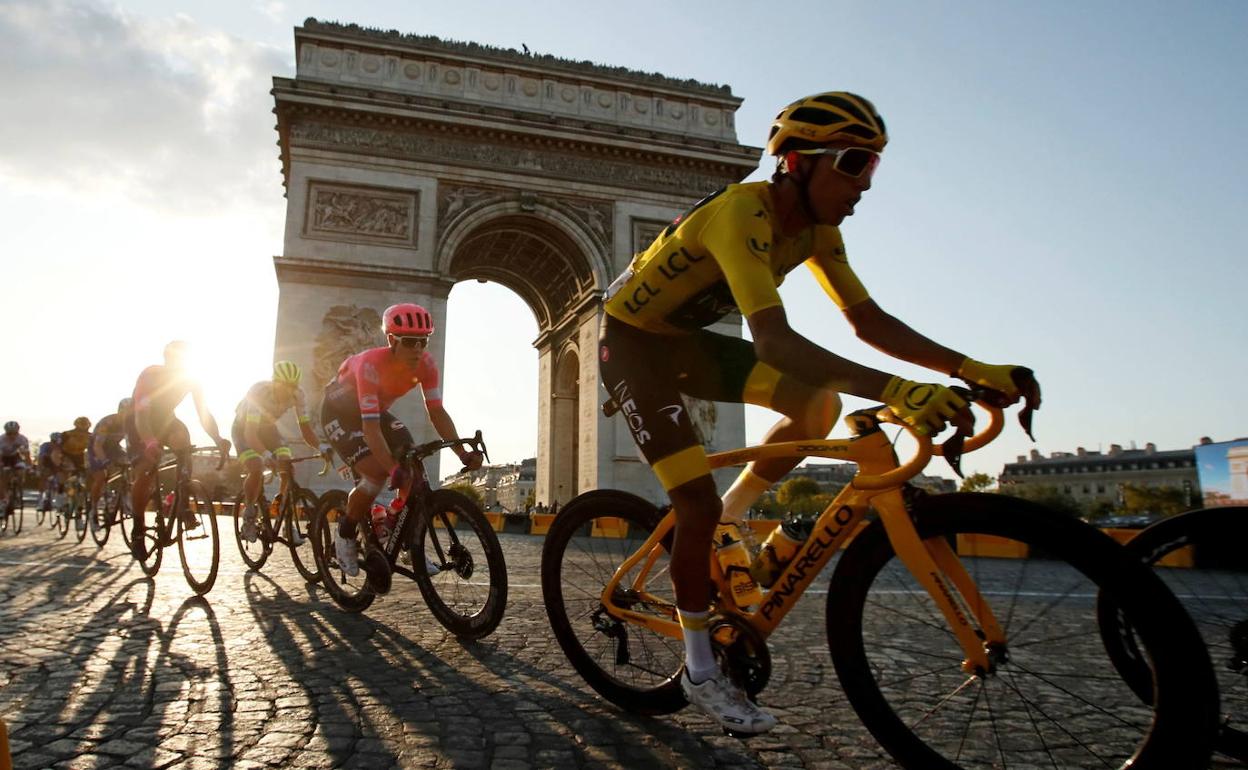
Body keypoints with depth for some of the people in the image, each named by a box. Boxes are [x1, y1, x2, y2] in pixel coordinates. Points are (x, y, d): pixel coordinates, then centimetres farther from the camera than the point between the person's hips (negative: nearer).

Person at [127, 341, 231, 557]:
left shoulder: (190, 379, -19)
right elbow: (141, 413, -41)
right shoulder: (150, 375, -30)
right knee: (144, 473, -17)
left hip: (164, 420, 3)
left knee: (182, 436, -30)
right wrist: (149, 442, -59)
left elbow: (204, 414, -23)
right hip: (139, 424, -3)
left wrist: (219, 440, -41)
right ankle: (138, 530, 1)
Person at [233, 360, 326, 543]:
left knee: (288, 468, -17)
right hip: (244, 428, -4)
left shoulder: (297, 394, -25)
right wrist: (267, 455, -58)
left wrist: (320, 448, -39)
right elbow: (251, 433, -42)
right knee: (257, 469, -27)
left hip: (267, 426, 4)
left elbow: (305, 427, -21)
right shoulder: (259, 391, -37)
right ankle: (249, 517, -3)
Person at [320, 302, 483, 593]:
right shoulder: (370, 364, -37)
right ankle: (345, 533, 2)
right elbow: (370, 426, -41)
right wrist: (393, 468, -52)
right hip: (340, 412, -5)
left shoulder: (425, 363, -22)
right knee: (376, 474, -25)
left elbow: (436, 411, -20)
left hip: (377, 410, 6)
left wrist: (463, 453, -31)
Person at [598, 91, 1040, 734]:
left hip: (685, 338, 8)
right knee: (697, 502, -14)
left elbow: (867, 319, -4)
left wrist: (971, 369, -15)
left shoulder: (815, 227, -5)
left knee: (819, 405, -7)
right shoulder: (743, 213, -31)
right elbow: (774, 341, -44)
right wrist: (893, 390, -52)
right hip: (633, 343, -7)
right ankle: (700, 670, 4)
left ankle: (726, 520, 11)